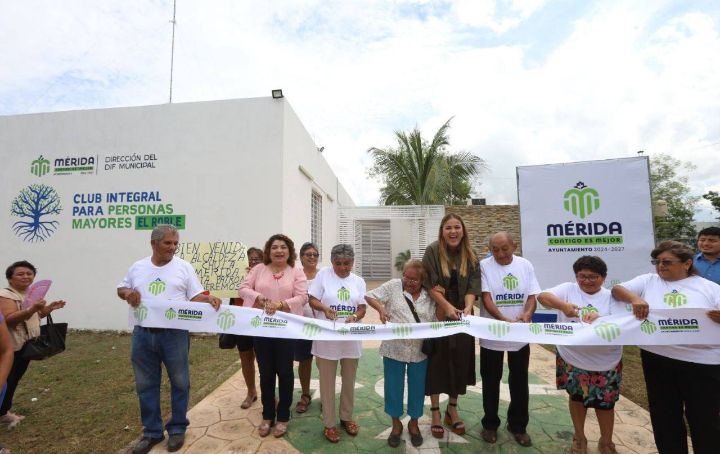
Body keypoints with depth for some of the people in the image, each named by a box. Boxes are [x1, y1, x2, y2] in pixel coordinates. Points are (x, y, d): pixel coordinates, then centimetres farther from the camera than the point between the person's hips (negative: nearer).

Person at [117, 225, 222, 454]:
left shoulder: (183, 267, -2)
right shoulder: (138, 267, 7)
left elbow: (196, 296, -4)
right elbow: (121, 289, 18)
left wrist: (209, 299, -25)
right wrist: (128, 293, -5)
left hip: (174, 333, -3)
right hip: (143, 333, 3)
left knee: (179, 382, 8)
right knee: (146, 384, 14)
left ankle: (177, 428, 27)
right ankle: (152, 431, 31)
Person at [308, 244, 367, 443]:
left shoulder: (359, 281, 4)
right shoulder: (323, 274, -5)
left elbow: (362, 308, 0)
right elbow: (312, 300, -5)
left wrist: (354, 317, -21)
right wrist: (324, 308, -25)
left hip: (351, 338, 3)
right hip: (327, 338, -3)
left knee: (349, 380, 17)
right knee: (327, 382, 9)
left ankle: (346, 417, 37)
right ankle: (329, 424, 25)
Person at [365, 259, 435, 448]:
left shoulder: (429, 295, 1)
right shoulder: (393, 286, -6)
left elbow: (437, 321, 5)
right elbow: (370, 296, -2)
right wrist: (380, 308, -18)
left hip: (420, 351, 2)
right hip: (394, 348, -1)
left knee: (417, 387, 15)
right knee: (394, 386, 12)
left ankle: (414, 423, 38)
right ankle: (396, 423, 34)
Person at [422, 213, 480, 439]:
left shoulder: (470, 255, 3)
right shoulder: (432, 251, -8)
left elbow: (473, 285, -5)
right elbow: (429, 284, -13)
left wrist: (468, 307, -22)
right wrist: (447, 306, -21)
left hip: (461, 316, 4)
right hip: (437, 315, -3)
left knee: (460, 360, 9)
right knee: (437, 361, 3)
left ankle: (452, 409, 28)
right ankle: (435, 412, 18)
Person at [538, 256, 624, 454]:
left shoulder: (612, 297, -5)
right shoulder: (568, 289, -6)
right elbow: (543, 296, -20)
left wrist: (599, 320, -33)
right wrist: (563, 305, -37)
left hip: (604, 362, 0)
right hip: (571, 358, 0)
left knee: (604, 402, 13)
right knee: (576, 397, 17)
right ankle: (579, 437, 40)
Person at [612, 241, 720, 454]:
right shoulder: (648, 281, 4)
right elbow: (617, 289, -2)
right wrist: (634, 298, -21)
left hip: (702, 361, -1)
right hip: (657, 358, 2)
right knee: (664, 415, 14)